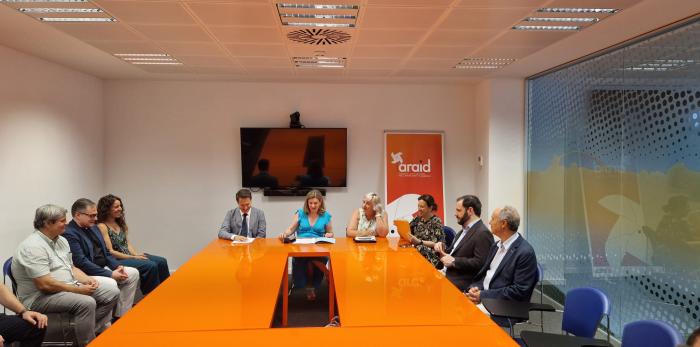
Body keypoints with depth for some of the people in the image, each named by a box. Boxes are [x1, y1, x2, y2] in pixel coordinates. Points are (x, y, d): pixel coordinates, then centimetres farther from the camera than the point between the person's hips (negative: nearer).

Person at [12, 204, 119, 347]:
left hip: (68, 286, 10)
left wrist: (87, 279, -4)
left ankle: (96, 332, 4)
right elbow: (45, 285, -26)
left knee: (112, 291, -1)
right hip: (40, 297, -9)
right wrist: (78, 289, -21)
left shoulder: (61, 240, 9)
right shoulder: (33, 247, -21)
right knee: (86, 302, -32)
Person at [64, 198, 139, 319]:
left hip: (103, 268, 10)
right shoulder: (69, 233, -17)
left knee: (133, 273, 3)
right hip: (87, 275, -10)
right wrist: (110, 275, -23)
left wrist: (117, 267, -2)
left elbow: (105, 252, 17)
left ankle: (120, 315, 6)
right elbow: (81, 262, -24)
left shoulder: (93, 228, 12)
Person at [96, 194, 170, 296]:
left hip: (128, 256, 8)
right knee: (150, 266, -26)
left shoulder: (120, 223, 14)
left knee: (161, 261, -9)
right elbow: (110, 252, -15)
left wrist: (136, 254, -6)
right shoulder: (102, 227, -10)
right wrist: (133, 257, -16)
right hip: (116, 261, -8)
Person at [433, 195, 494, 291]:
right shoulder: (463, 231, 20)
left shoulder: (483, 233, -12)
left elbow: (480, 263, -22)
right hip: (449, 280, 9)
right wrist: (442, 249, 6)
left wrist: (453, 261, -18)